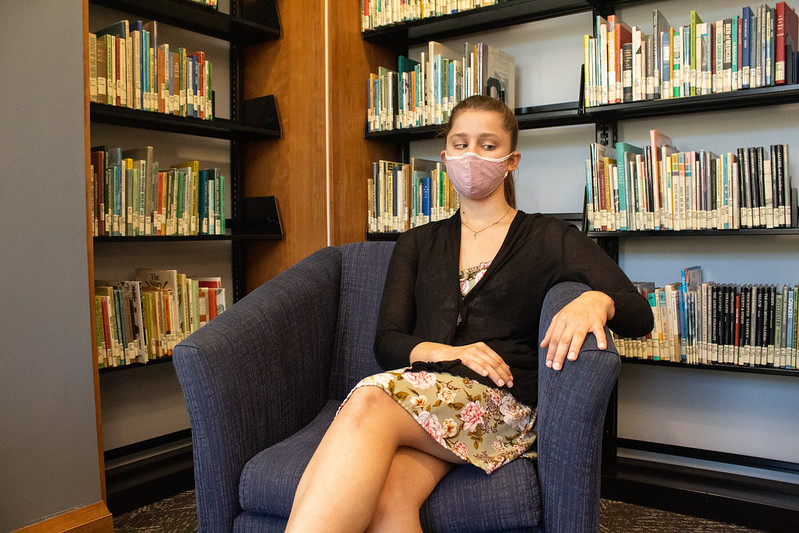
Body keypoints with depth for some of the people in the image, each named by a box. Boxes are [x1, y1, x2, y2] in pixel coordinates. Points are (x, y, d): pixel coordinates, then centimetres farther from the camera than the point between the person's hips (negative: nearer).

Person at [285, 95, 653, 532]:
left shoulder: (549, 239, 15)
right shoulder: (417, 244, 24)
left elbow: (639, 315, 5)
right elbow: (387, 342, 14)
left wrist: (596, 301, -19)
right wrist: (446, 352, -8)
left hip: (501, 403, -2)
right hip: (417, 392, 3)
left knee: (370, 405, -35)